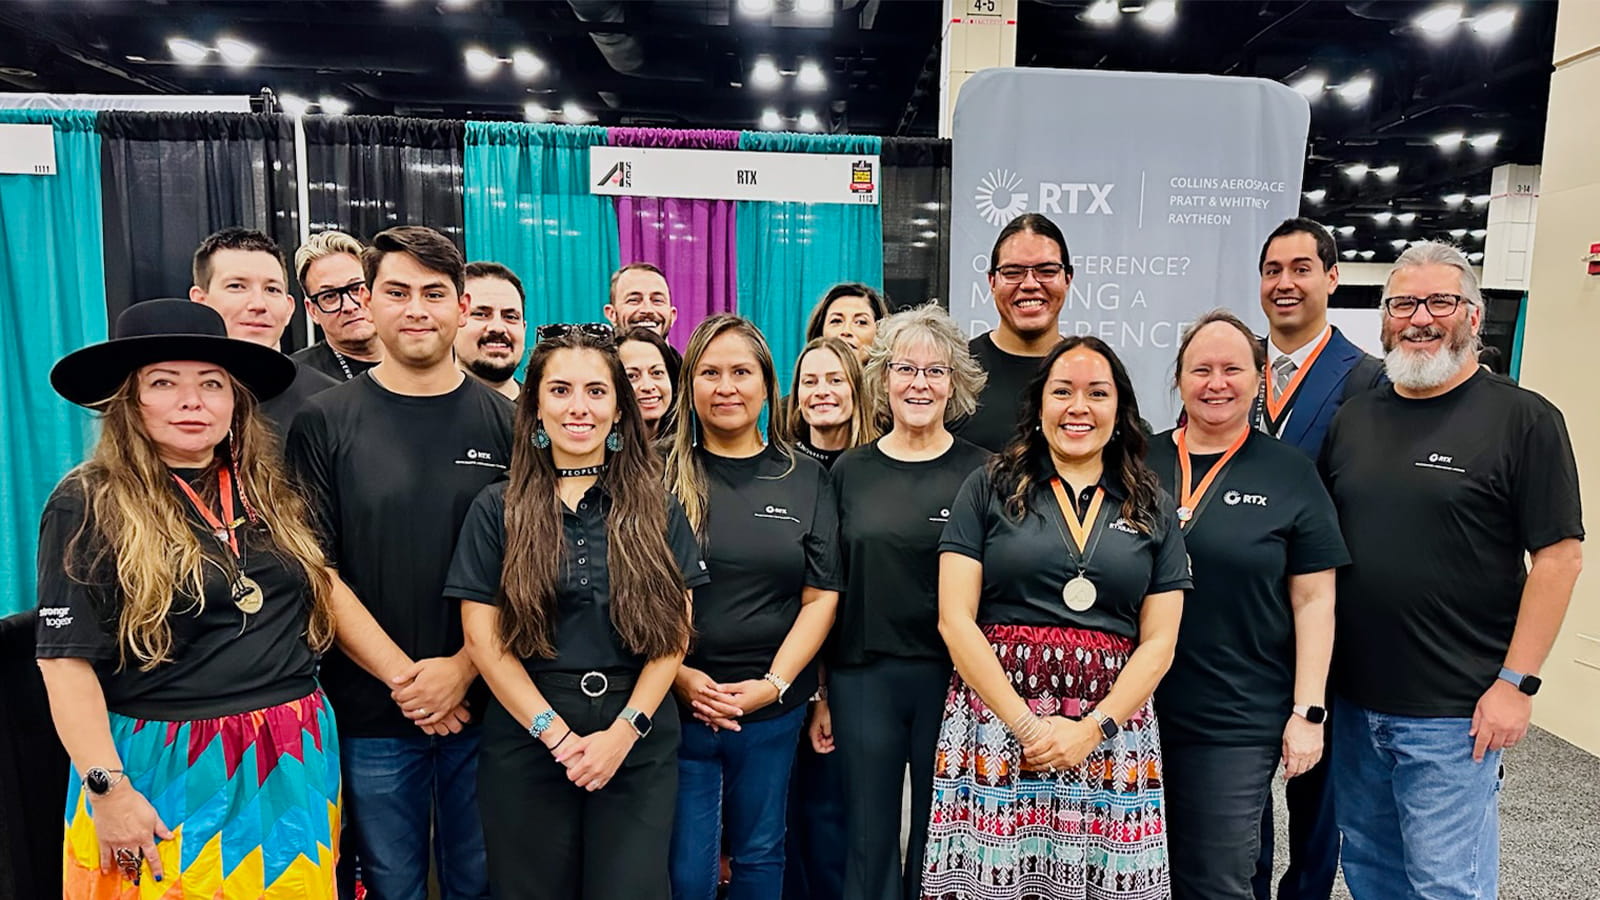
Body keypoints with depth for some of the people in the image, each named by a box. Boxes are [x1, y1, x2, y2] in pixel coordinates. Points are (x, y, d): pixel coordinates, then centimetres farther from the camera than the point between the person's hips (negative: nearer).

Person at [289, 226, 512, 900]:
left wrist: (462, 669, -11)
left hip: (485, 704, 1)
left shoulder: (504, 423, 0)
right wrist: (403, 676, -11)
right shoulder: (326, 422, -2)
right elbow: (320, 570, -4)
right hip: (372, 715, -1)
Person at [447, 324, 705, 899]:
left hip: (638, 745, 1)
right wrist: (557, 733, -11)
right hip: (526, 741, 0)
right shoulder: (497, 509, 2)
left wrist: (625, 730, -10)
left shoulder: (656, 510, 4)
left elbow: (673, 632, 1)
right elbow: (483, 637, -3)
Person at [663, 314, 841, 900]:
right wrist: (680, 676, -13)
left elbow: (820, 597, 0)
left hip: (773, 708, 2)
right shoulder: (662, 475, -2)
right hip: (678, 703, -2)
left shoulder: (806, 479, 3)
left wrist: (774, 683, -10)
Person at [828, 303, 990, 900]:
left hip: (951, 678, -1)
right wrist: (818, 693, 5)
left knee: (938, 842, 12)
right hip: (862, 677, 1)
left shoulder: (981, 473, -2)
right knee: (869, 843, 12)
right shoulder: (850, 471, 3)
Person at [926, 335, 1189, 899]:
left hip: (1112, 736, 2)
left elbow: (1158, 644, 6)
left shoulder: (1154, 510, 10)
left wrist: (1092, 729, -7)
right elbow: (955, 620, -4)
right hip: (996, 719, -2)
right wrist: (1027, 724, -9)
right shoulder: (990, 489, 2)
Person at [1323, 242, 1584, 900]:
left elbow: (1559, 557, -9)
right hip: (1352, 699, 5)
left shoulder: (1523, 419, -7)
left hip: (1454, 713, -5)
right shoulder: (1354, 417, 8)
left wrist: (1516, 683, -13)